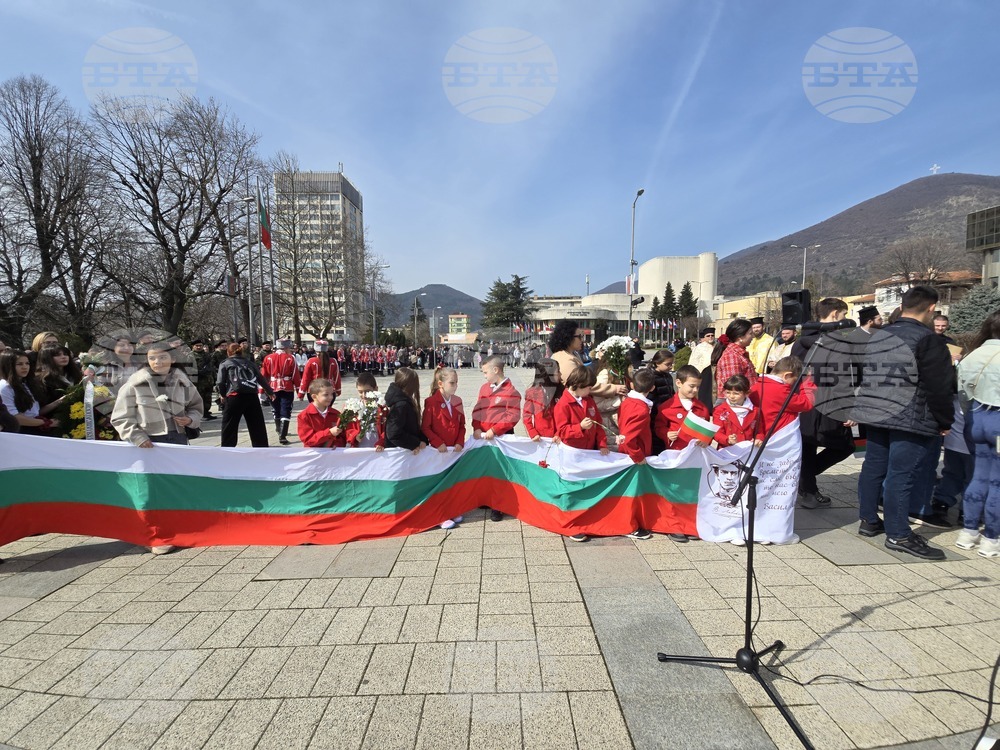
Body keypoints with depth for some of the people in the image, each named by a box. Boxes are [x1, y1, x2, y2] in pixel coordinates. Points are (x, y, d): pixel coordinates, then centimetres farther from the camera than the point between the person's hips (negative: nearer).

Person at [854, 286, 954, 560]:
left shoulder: (876, 337, 11)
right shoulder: (928, 340, -12)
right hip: (911, 420, -7)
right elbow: (939, 387, -13)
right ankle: (898, 535, 3)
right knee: (901, 475, -4)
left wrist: (860, 410, 23)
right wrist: (945, 421, -2)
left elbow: (866, 378, 17)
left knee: (873, 467, 14)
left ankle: (868, 520, 24)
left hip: (874, 414, 8)